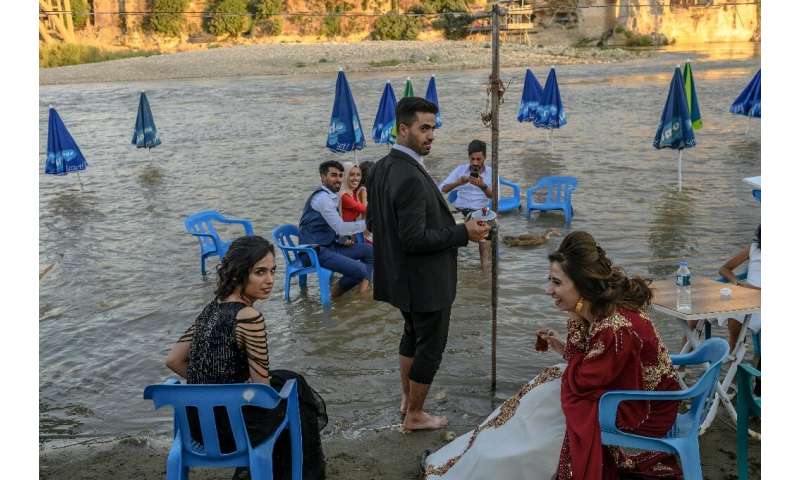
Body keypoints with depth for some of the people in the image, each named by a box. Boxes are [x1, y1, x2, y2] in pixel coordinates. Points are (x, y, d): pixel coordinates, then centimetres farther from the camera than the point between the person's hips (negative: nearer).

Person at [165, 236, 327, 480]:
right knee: (298, 396, 18)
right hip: (230, 428, -7)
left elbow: (174, 361, 6)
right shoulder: (249, 317, -23)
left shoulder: (213, 307, 1)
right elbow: (263, 388, -16)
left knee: (288, 380, 27)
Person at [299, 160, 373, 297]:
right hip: (315, 251, -10)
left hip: (329, 245, 10)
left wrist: (345, 238, 1)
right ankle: (337, 290, 5)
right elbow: (340, 227, -22)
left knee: (369, 250, 7)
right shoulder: (322, 197, -17)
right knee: (361, 270, -22)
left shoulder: (333, 197, 12)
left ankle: (364, 287, -1)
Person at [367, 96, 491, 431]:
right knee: (431, 345, 9)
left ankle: (407, 399, 42)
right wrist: (463, 233, -21)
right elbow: (415, 238, -29)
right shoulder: (411, 178, -28)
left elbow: (372, 222, 10)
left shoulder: (381, 168, 2)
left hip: (400, 274, 10)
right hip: (425, 279, -10)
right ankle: (414, 415, 24)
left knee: (412, 335, 27)